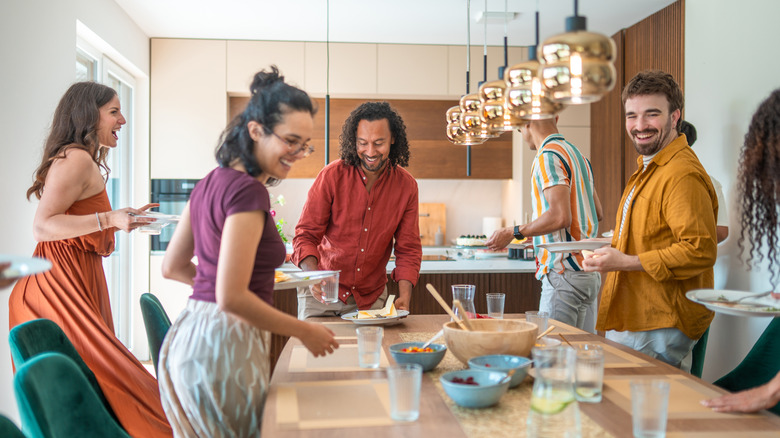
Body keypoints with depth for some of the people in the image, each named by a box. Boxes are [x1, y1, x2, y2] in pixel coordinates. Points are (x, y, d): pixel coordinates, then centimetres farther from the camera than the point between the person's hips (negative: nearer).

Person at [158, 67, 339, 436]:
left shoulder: (213, 181, 9)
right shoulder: (249, 191, -18)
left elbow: (172, 267, 16)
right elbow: (232, 298, -22)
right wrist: (305, 332, -12)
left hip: (190, 333, 9)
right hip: (225, 345, -9)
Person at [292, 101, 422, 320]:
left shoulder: (406, 185, -4)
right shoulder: (332, 176, -11)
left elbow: (408, 249, -1)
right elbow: (306, 235, -9)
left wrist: (405, 297, -16)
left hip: (371, 298, 2)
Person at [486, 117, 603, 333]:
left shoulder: (549, 156, -12)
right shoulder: (576, 153, 16)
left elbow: (560, 216, -23)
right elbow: (597, 212, 22)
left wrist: (513, 233, -12)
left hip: (565, 272, -10)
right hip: (589, 273, 10)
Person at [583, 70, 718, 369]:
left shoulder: (683, 175, -17)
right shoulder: (648, 170, 18)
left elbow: (700, 251, -25)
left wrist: (625, 262, -23)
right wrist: (611, 247, 14)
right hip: (629, 321, 10)